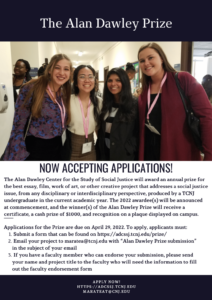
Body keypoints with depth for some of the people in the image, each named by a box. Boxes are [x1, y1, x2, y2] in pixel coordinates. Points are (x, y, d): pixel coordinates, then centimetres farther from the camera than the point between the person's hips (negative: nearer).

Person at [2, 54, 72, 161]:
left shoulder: (65, 93, 5)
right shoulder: (31, 89, -13)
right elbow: (18, 126, -13)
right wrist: (16, 156, -16)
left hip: (57, 148, 6)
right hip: (34, 149, -5)